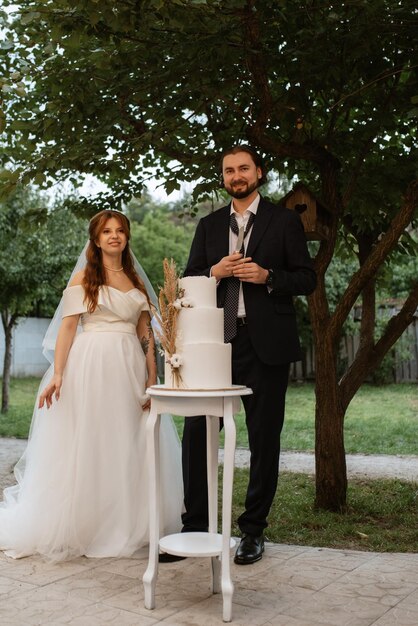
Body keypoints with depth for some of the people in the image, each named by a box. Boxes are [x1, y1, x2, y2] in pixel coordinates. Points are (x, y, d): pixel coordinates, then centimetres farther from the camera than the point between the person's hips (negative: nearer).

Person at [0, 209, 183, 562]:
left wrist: (152, 377, 1)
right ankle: (78, 528, 15)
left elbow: (145, 332, 11)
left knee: (127, 450, 8)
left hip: (129, 369, 4)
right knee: (85, 448, 1)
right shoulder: (84, 278, 2)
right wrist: (57, 374, -15)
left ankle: (126, 526, 21)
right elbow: (68, 327, -5)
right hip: (91, 365, -4)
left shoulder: (135, 281, 14)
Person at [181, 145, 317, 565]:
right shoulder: (209, 225, 15)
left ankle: (253, 530, 18)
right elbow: (189, 280, 14)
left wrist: (267, 275, -14)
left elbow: (307, 279, 2)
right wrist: (215, 272, -7)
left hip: (265, 345, -2)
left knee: (264, 439, 4)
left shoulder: (285, 221, 6)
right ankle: (195, 525, 13)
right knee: (196, 432, -1)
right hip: (216, 341, 3)